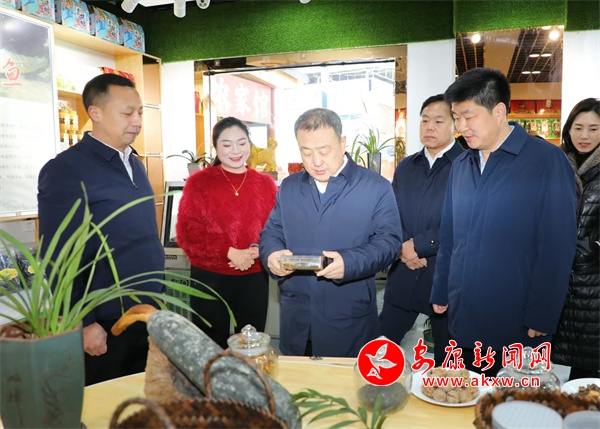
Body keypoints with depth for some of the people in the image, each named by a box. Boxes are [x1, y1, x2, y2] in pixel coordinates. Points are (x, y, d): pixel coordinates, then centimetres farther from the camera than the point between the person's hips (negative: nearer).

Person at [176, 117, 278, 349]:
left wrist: (257, 250, -17)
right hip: (210, 277, -2)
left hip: (254, 278, 2)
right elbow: (187, 232, -9)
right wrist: (230, 252, -18)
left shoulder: (265, 183, 4)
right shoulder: (198, 181, -3)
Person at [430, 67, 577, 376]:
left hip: (516, 327, -5)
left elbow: (557, 246, -12)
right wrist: (440, 293, 9)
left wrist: (541, 316, -12)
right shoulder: (461, 165, 6)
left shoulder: (546, 160, -10)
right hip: (464, 320, 5)